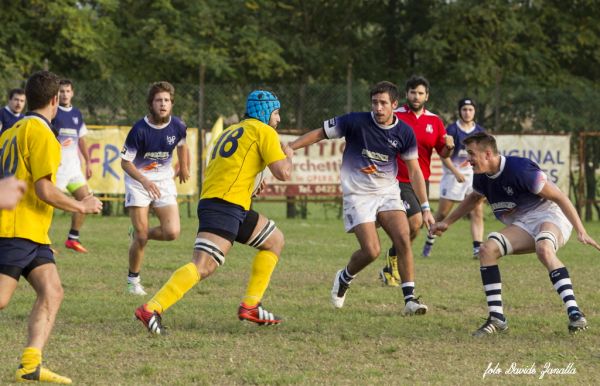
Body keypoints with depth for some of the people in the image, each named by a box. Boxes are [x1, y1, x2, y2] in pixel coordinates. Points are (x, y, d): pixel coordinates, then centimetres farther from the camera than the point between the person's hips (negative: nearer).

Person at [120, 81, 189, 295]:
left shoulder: (178, 126, -11)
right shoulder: (140, 129, -21)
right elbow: (125, 162, -16)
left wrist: (184, 167, 27)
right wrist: (144, 181, -31)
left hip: (164, 181, 3)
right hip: (138, 181, -3)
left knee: (172, 232, -12)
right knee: (140, 238, -7)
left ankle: (140, 233, 19)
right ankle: (133, 280, 14)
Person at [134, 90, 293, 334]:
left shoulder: (229, 132, 27)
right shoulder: (264, 131, 1)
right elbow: (284, 173, -7)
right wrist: (288, 156, 15)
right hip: (227, 206, -10)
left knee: (275, 240, 22)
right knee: (203, 267, -21)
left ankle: (250, 306, 16)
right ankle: (151, 309, -31)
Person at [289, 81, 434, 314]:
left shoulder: (404, 133, -3)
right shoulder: (356, 122, -13)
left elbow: (414, 171, 6)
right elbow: (320, 133, -2)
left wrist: (425, 208, 3)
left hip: (388, 193, 3)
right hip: (358, 196, -3)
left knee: (403, 240, -16)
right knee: (371, 251, -14)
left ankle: (410, 299, -10)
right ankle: (344, 279, 19)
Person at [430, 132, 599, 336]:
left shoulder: (520, 169, -23)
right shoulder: (482, 177, 2)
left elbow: (559, 197, -21)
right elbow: (473, 198, 29)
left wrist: (581, 232, -25)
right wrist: (447, 222, 34)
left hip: (549, 216, -8)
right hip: (522, 226, 8)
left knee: (544, 249, -40)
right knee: (487, 249, -14)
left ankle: (574, 313, -44)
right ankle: (496, 318, -11)